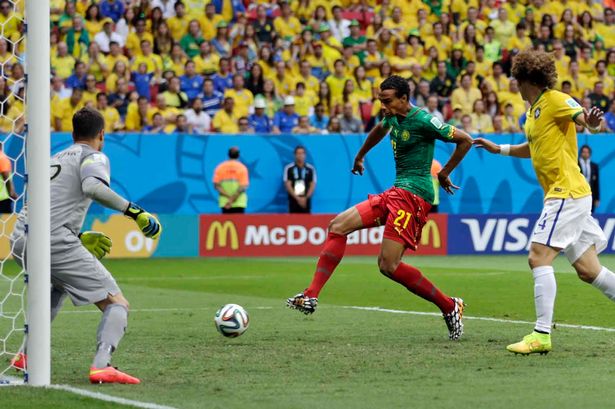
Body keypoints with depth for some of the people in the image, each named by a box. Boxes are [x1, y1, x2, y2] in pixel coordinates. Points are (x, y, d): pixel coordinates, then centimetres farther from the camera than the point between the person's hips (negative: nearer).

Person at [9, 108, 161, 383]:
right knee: (117, 304, -5)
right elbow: (92, 186, -18)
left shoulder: (55, 159, 28)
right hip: (55, 242, -8)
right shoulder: (93, 156, 6)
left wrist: (79, 236, 35)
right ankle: (102, 365, -28)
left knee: (56, 288, 40)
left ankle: (27, 355, 33)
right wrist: (133, 210, -15)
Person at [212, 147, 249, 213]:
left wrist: (228, 196, -7)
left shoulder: (220, 167, 2)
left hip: (224, 203, 2)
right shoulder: (242, 168, -4)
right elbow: (243, 187, -12)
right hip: (239, 203, -2)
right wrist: (233, 199, -11)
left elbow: (216, 185, -4)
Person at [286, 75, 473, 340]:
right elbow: (379, 130, 39)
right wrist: (359, 157, 49)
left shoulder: (423, 121, -12)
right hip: (395, 193, 9)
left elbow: (465, 140, -8)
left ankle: (449, 307, -4)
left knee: (388, 265, -17)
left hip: (413, 194, -9)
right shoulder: (393, 118, 13)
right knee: (338, 225, 1)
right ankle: (311, 297, -5)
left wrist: (444, 173, 0)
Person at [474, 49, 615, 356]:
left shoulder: (556, 100, -9)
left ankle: (542, 334, -19)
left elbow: (584, 118, -25)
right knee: (587, 270, 7)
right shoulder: (533, 111, 17)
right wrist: (499, 149, 37)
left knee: (539, 256, -15)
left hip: (567, 192, -9)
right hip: (562, 195, 9)